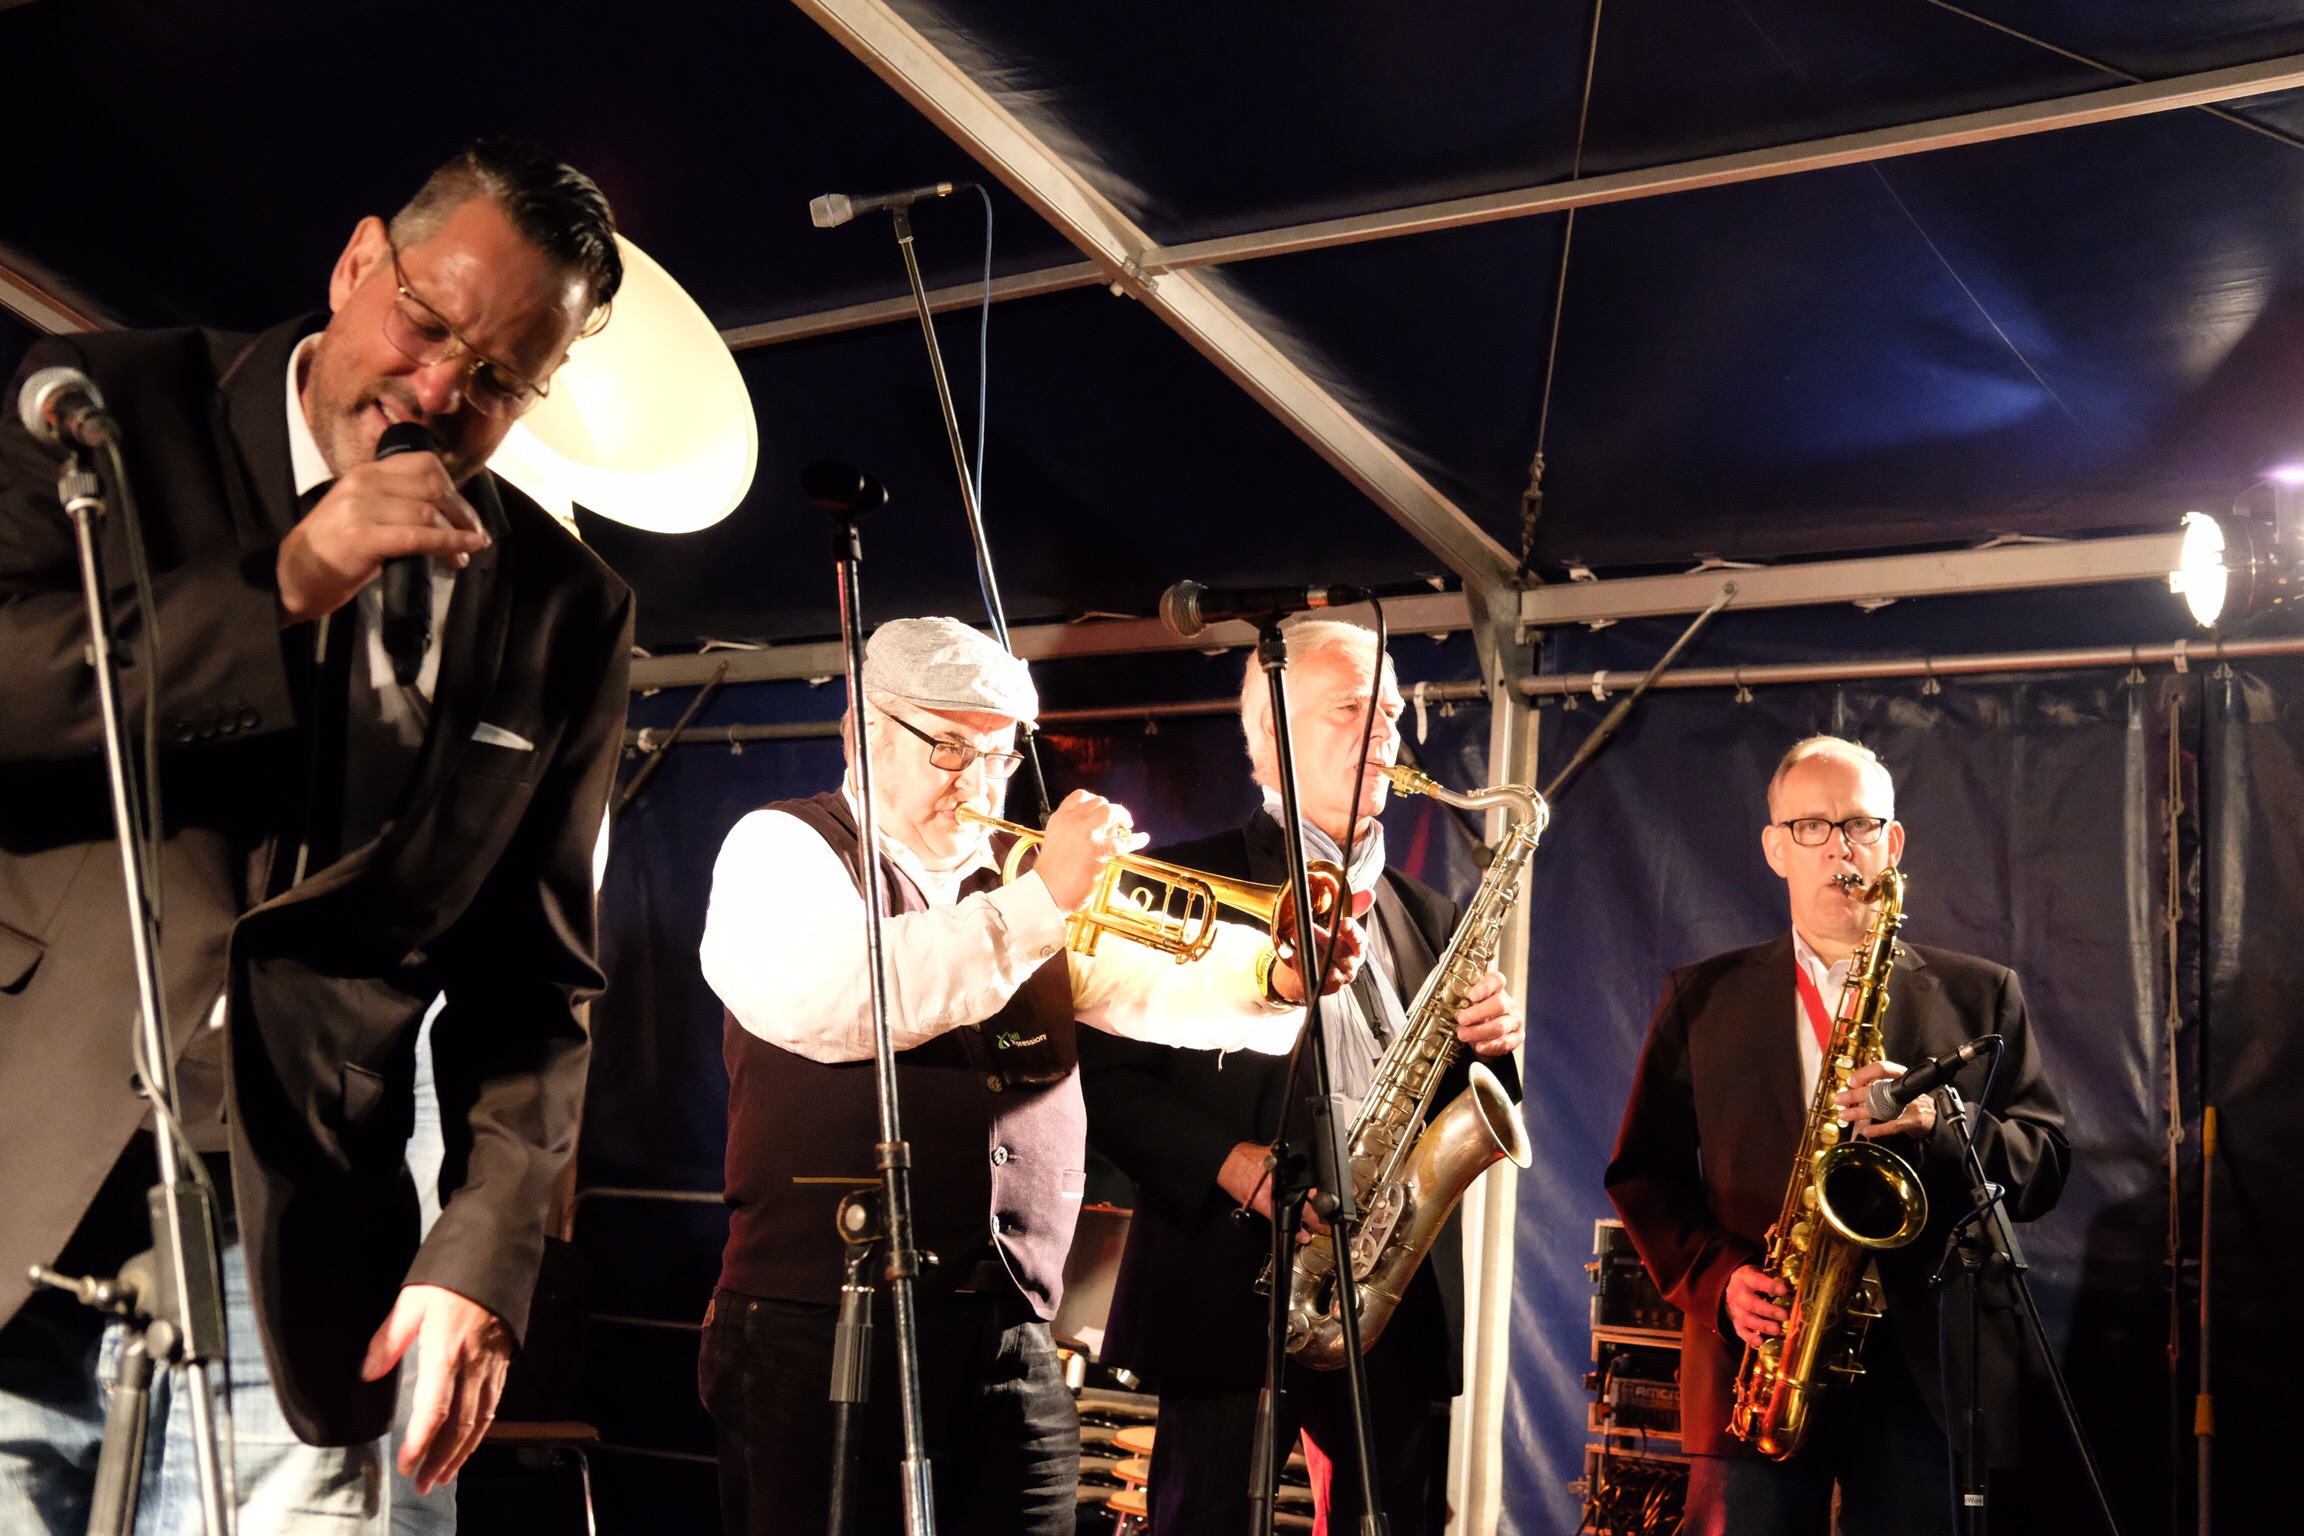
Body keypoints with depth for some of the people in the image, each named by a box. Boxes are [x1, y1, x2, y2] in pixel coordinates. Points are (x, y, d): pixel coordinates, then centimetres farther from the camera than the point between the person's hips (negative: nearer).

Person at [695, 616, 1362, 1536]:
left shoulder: (1021, 867, 18)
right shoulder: (781, 851, 1)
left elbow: (1148, 983, 7)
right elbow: (829, 1001, -19)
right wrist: (1039, 902, -21)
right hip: (825, 1330, -5)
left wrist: (1274, 976, -14)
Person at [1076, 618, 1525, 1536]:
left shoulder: (1424, 916, 18)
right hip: (1235, 1288, -5)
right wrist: (1241, 1168, -19)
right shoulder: (1188, 886, 1)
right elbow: (1108, 1075, -8)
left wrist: (1487, 1046, -2)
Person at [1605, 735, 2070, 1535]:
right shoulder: (1701, 996, 13)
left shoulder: (1980, 994, 13)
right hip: (1755, 1366, 0)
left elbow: (2043, 1167, 6)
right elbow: (1642, 1172, 10)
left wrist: (1935, 1121, -13)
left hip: (1928, 1376, 0)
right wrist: (1717, 1276, -7)